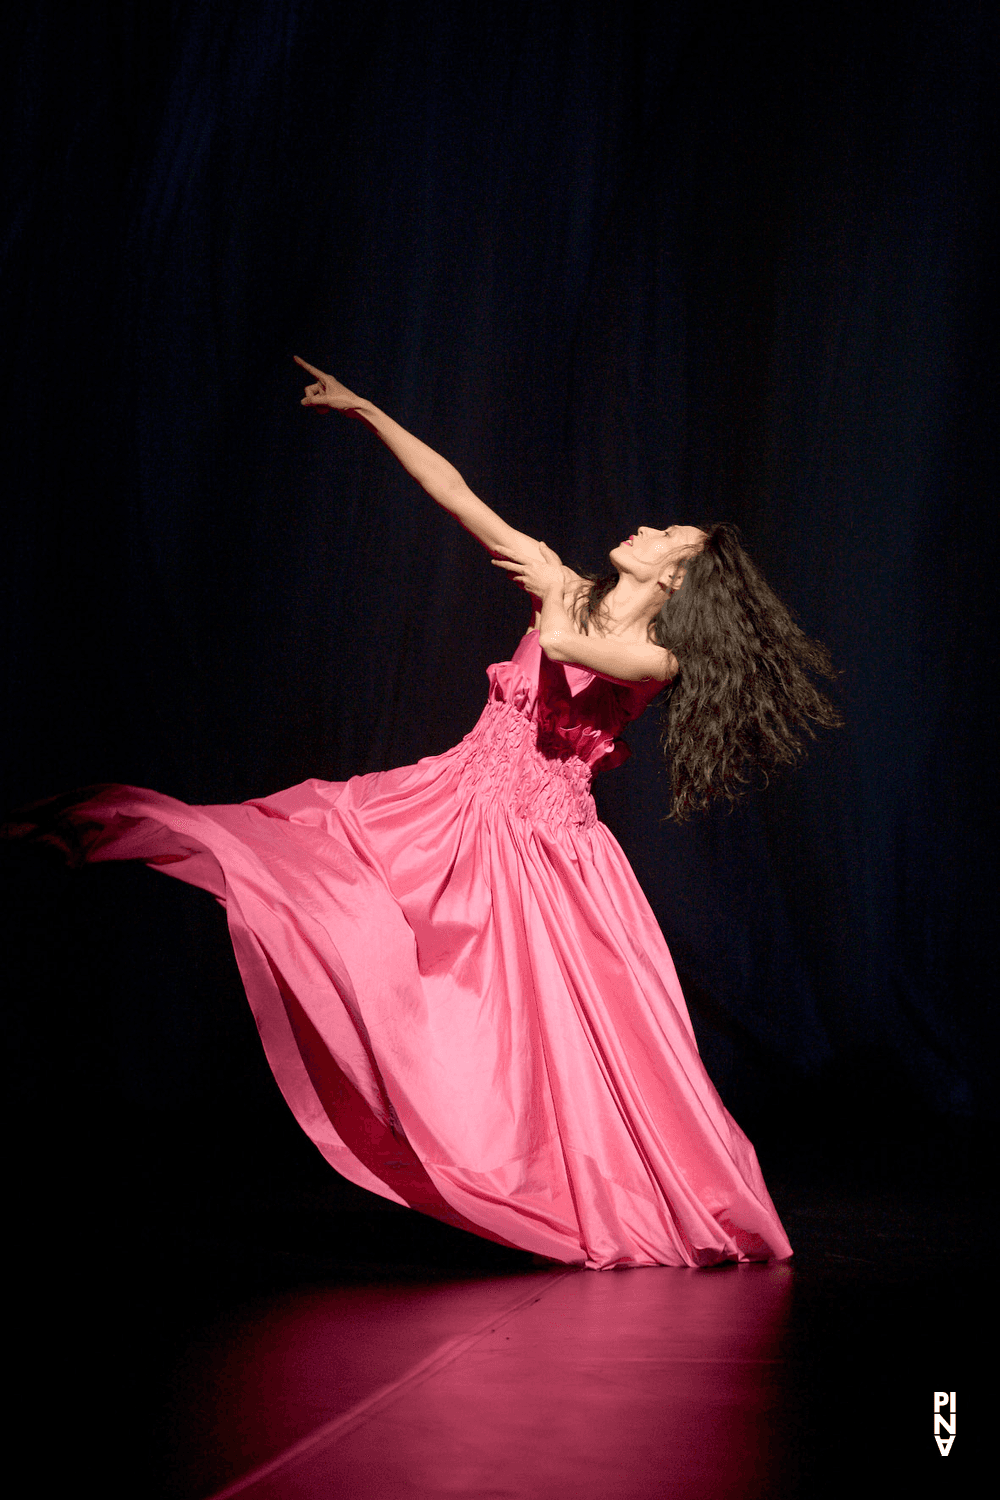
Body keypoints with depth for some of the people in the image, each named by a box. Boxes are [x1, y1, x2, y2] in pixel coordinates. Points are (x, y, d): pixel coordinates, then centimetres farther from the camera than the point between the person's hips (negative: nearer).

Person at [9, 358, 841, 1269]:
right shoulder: (570, 592, 5)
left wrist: (556, 595, -8)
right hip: (446, 815, 5)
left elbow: (563, 645, -31)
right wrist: (362, 411, 6)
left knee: (586, 1040, -2)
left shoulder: (658, 659, -10)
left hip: (539, 850, -5)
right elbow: (456, 495, 6)